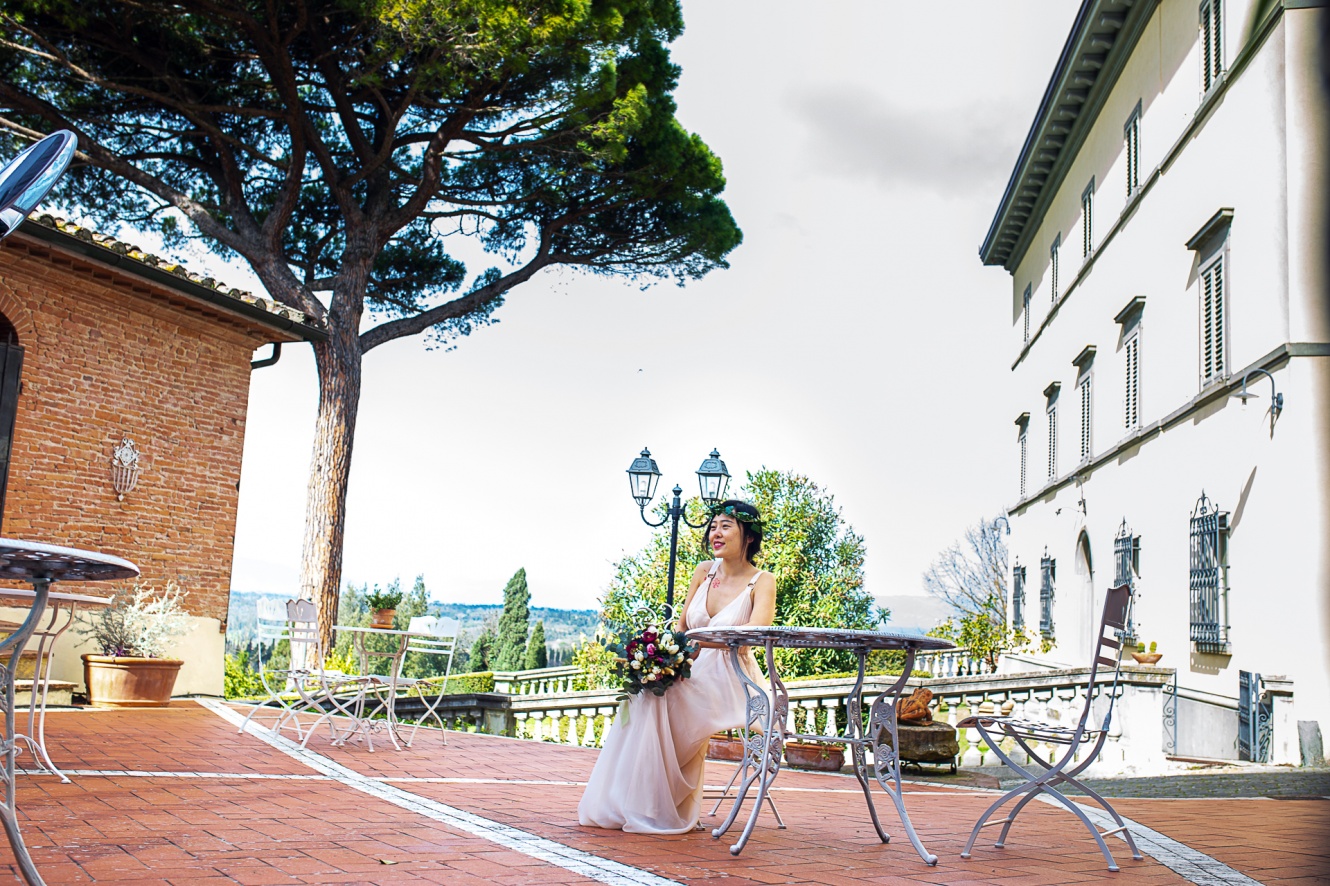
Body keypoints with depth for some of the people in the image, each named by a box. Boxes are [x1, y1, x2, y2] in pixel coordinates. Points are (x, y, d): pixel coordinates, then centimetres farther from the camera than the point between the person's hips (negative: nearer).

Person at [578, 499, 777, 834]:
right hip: (696, 672, 5)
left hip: (730, 681, -5)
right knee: (645, 695, -22)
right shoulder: (703, 572, 9)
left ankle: (660, 811, -14)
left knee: (660, 703, -28)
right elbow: (681, 626, 11)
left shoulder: (762, 582, -8)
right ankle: (626, 804, -11)